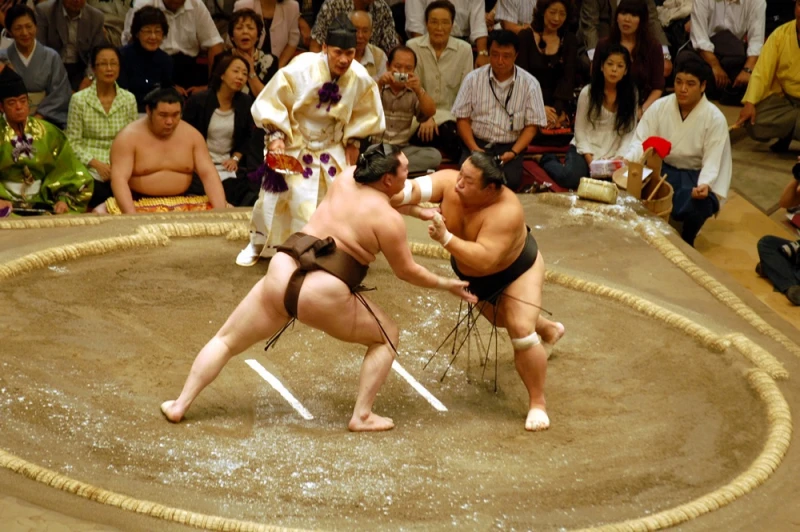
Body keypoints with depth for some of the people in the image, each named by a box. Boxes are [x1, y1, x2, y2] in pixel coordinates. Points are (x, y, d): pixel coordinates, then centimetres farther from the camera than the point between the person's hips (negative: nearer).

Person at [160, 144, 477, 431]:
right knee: (387, 337, 17)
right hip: (323, 297, -5)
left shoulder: (346, 178, 13)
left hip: (280, 275, 5)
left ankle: (180, 405, 13)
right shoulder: (388, 219, -5)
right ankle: (362, 416, 11)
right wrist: (446, 284, 15)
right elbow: (407, 271, 2)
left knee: (226, 341, 19)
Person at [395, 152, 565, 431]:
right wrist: (391, 198, -68)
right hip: (473, 275, 7)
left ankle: (537, 403, -2)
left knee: (521, 332, -19)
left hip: (517, 269, -7)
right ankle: (549, 329, 61)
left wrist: (446, 239, -57)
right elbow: (415, 188, -47)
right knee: (501, 319, 29)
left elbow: (485, 259, -51)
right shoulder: (449, 182, -31)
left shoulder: (506, 212, -44)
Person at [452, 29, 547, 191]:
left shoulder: (529, 84, 1)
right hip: (477, 143, 0)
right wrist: (474, 148, -11)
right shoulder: (473, 79, 3)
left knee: (510, 180, -28)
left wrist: (513, 152, -12)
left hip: (510, 146, 0)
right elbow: (463, 118, 4)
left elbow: (532, 125, 2)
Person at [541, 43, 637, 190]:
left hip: (613, 153, 1)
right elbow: (580, 130, -1)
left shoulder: (631, 94, 1)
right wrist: (589, 158, -12)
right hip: (586, 149, -1)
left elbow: (630, 132, -1)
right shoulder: (588, 92, -3)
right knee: (571, 179, -28)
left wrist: (620, 156, -14)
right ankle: (549, 161, 9)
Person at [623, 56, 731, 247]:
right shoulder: (659, 107, -4)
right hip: (663, 169, 2)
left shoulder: (715, 118, -12)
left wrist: (705, 184, -37)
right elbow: (641, 141, -8)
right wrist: (626, 162, -30)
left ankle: (686, 241, 1)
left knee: (698, 204, -35)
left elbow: (712, 160, -15)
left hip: (695, 176, -2)